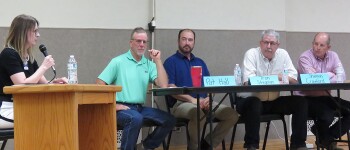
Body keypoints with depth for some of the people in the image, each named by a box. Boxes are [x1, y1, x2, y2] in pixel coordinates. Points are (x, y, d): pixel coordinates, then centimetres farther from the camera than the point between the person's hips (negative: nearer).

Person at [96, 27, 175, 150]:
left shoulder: (149, 64, 11)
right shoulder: (118, 62, 0)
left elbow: (163, 85, -3)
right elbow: (99, 84, -5)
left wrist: (157, 60, -4)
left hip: (140, 108, 6)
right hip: (122, 108, -5)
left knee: (169, 120, -8)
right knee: (136, 118, -36)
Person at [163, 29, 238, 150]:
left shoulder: (200, 62, 24)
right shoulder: (171, 61, 6)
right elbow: (170, 87, -7)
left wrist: (209, 97, -6)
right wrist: (192, 99, -17)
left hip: (204, 102, 6)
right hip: (182, 103, -6)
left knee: (232, 115, -16)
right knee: (198, 115, -40)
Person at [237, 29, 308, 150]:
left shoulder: (283, 54, 4)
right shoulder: (251, 54, -9)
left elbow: (294, 79, -2)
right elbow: (248, 81, -21)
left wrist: (278, 77, -20)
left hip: (273, 101, 5)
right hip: (252, 99, -5)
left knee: (300, 102, -10)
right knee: (254, 104, -37)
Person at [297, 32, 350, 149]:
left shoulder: (333, 56, 7)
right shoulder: (305, 57, -10)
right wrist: (330, 74, -9)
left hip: (325, 97, 6)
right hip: (307, 98, -6)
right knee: (327, 115, -31)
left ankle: (329, 138, 4)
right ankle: (325, 139, 5)